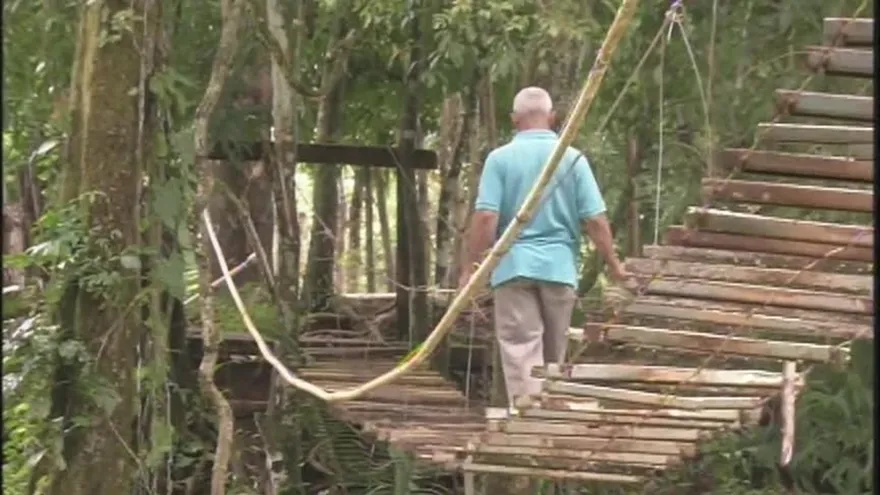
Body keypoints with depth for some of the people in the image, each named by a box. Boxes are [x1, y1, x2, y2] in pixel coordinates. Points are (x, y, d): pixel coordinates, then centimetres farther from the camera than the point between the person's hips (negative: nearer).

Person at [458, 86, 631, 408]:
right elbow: (595, 219, -2)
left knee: (521, 350, -3)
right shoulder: (573, 159, 0)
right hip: (560, 266, 2)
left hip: (513, 266, -2)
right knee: (554, 356, 14)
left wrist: (468, 267, -2)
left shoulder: (500, 158, -4)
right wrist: (613, 264, 10)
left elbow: (485, 218, -10)